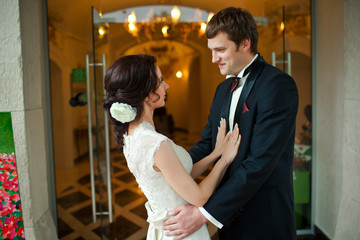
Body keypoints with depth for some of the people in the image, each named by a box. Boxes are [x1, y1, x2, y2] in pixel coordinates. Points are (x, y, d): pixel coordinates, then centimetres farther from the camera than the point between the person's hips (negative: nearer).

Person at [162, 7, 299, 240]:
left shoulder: (279, 85, -18)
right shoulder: (223, 89, 9)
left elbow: (259, 163, -25)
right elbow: (207, 143, 7)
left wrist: (204, 213, -25)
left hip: (263, 221, -7)